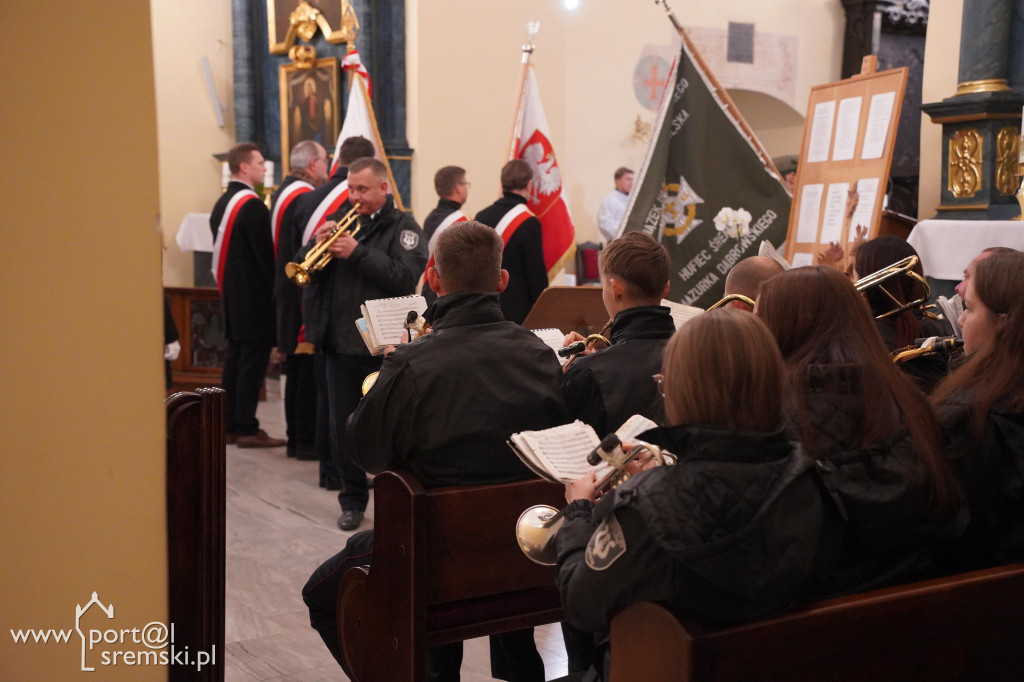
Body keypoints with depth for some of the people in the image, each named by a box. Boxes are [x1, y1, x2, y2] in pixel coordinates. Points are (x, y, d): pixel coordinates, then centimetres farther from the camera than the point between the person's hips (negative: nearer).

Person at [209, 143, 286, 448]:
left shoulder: (221, 203, 12)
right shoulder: (252, 205, -16)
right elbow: (265, 254, -18)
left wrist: (228, 288, 18)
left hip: (231, 295, 9)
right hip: (254, 299, -9)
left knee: (235, 360, 13)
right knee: (253, 362, -5)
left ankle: (228, 425, 18)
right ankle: (247, 428, -2)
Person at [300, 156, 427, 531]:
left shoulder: (402, 227, -3)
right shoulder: (339, 220, 13)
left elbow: (407, 276, -19)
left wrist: (358, 253, -21)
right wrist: (318, 245, -10)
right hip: (340, 344, 5)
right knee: (343, 426, 11)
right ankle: (353, 500, 23)